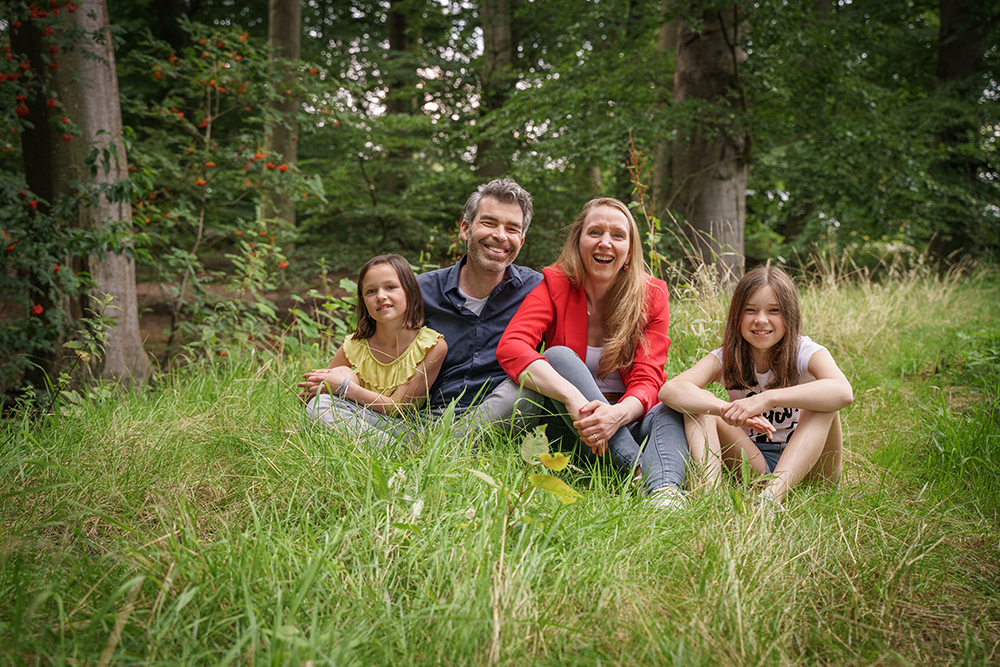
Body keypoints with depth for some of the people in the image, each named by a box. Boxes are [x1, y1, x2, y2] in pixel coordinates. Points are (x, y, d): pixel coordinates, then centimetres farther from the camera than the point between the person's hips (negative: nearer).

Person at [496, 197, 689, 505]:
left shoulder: (651, 295, -2)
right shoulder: (556, 285, -6)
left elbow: (647, 380, -12)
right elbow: (510, 346, -24)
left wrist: (616, 415, -38)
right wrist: (574, 399, -40)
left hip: (627, 420, 1)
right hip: (571, 428, -1)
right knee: (558, 356, -26)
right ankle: (637, 467, -38)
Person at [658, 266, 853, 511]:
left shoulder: (807, 353, -10)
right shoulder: (725, 359, -5)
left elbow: (843, 392, -35)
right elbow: (670, 390, -25)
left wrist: (767, 399, -44)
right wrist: (728, 411, -43)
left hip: (807, 465, -1)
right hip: (751, 463, 2)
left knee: (822, 402, -27)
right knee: (700, 401, -16)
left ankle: (774, 492, -44)